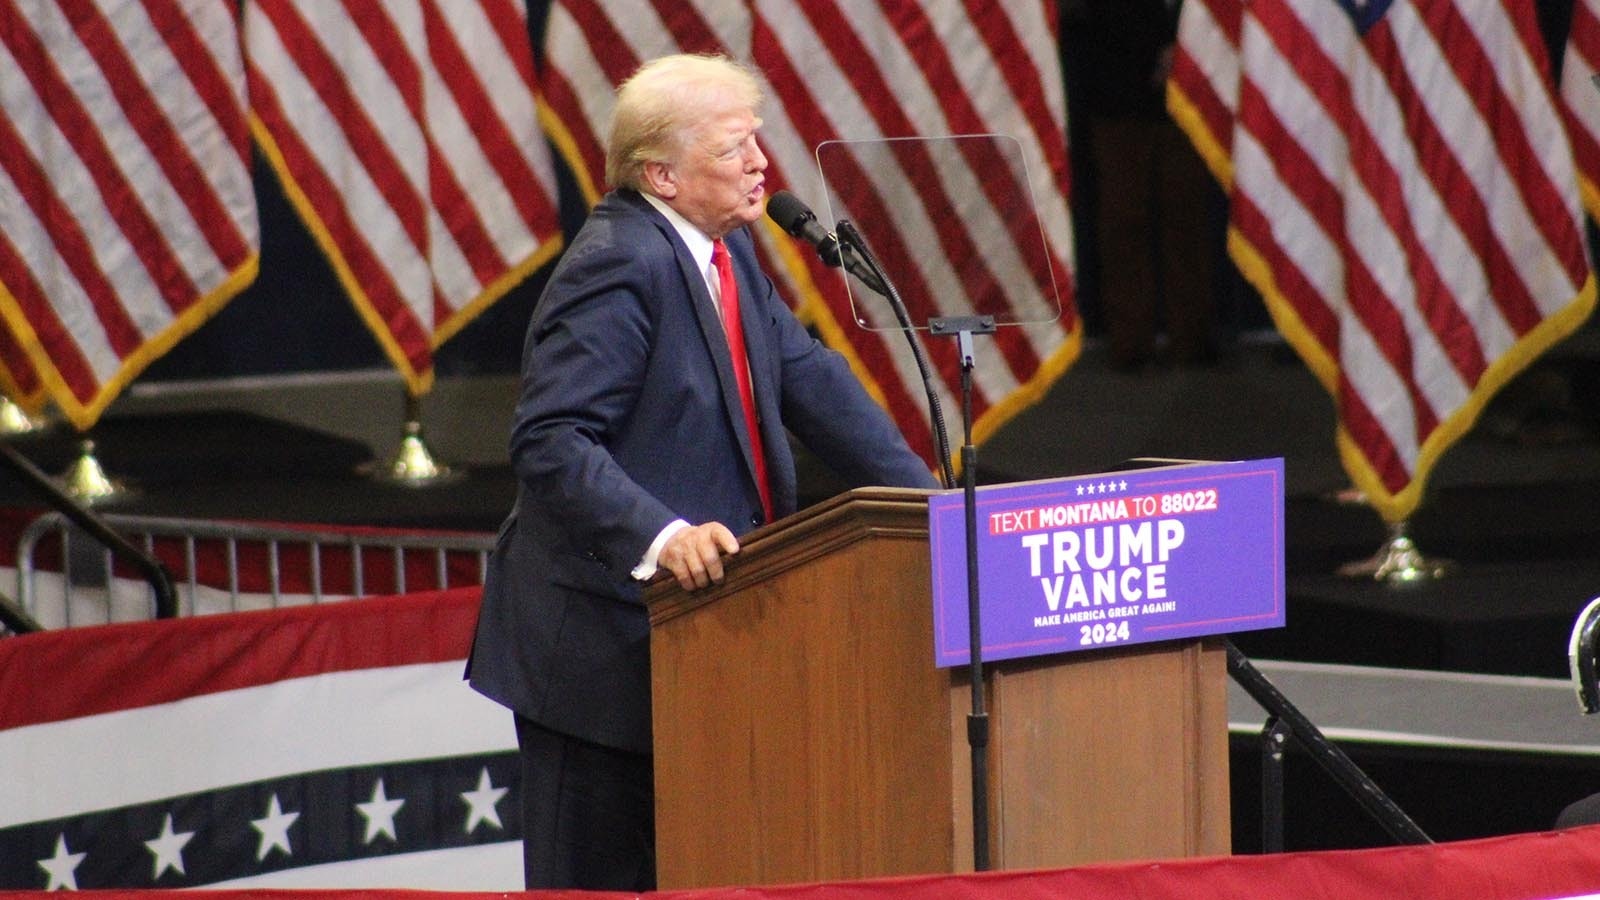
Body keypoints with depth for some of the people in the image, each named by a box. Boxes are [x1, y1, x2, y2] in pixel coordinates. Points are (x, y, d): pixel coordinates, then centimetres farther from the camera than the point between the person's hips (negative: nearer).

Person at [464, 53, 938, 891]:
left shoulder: (727, 252, 10)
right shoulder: (619, 267, -19)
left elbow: (812, 383, 14)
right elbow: (550, 443, -26)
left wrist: (925, 501, 6)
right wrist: (660, 537, -38)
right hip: (605, 645, -10)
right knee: (598, 881, -2)